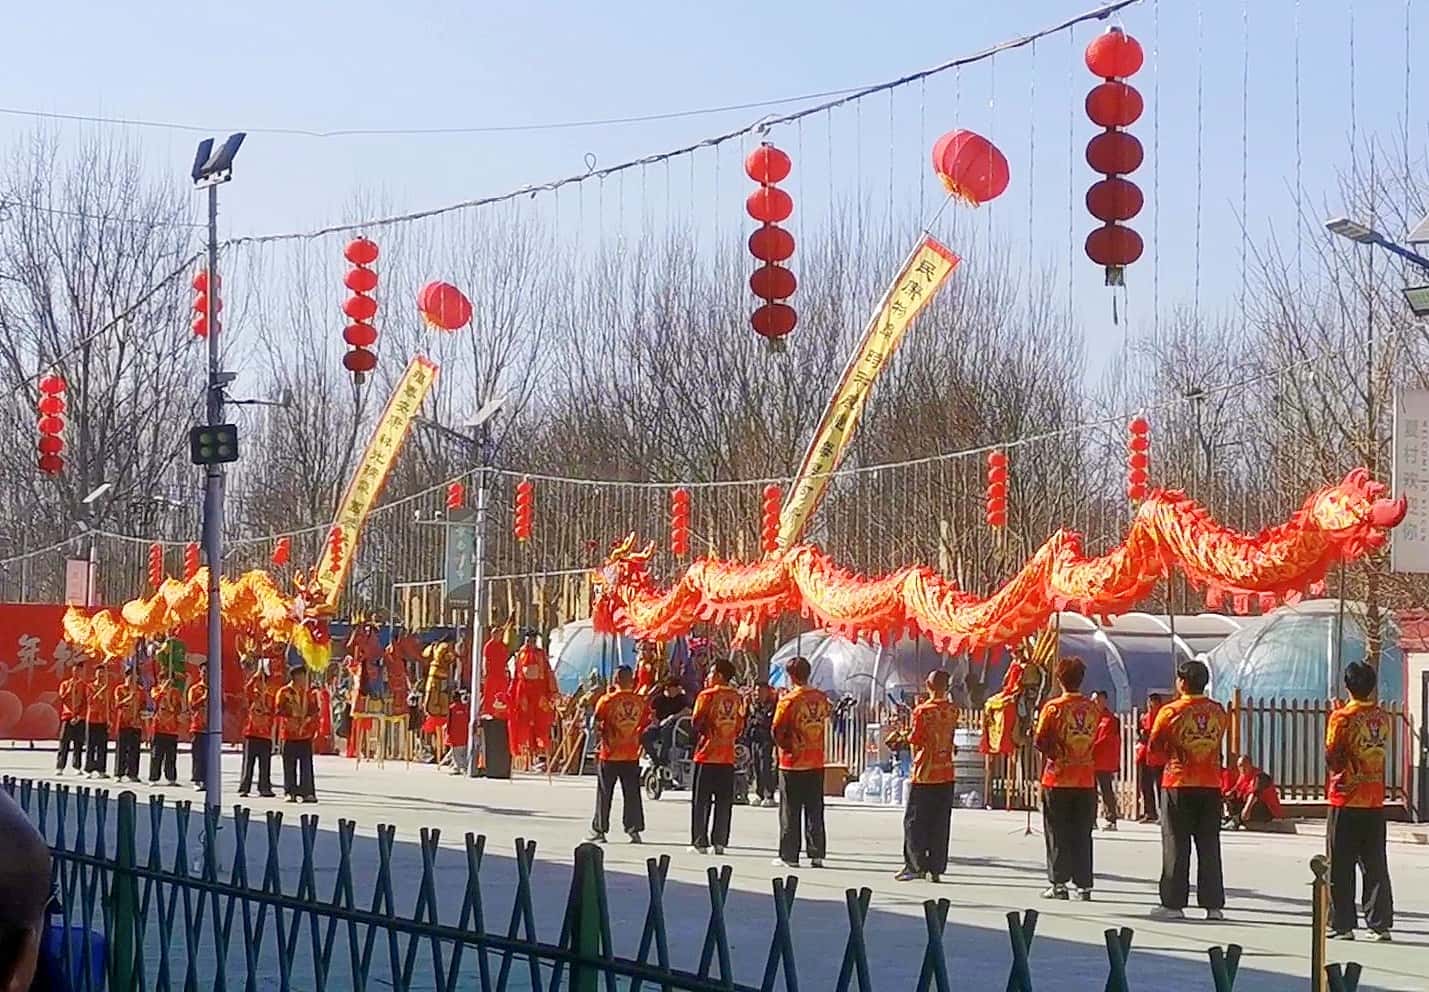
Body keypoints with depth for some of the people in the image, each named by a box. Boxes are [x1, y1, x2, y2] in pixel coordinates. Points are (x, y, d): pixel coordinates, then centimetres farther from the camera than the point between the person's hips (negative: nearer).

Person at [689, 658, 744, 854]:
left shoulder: (707, 695, -9)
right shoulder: (737, 698, 5)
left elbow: (696, 722, -8)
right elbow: (740, 727, 8)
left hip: (707, 755, -4)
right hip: (728, 756, 4)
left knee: (701, 801, 3)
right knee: (724, 801, 7)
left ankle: (699, 841, 1)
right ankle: (720, 842, 5)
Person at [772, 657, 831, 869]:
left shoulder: (789, 700, -13)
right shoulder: (821, 699, 2)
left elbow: (777, 730, -11)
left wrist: (785, 746, 7)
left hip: (792, 763, -4)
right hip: (816, 762, 4)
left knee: (790, 811, 2)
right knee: (815, 811, 9)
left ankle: (789, 855, 3)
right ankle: (816, 854, 8)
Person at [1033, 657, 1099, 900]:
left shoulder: (1054, 707, -10)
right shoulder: (1092, 708, 1)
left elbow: (1039, 741, -10)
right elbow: (1095, 740, 9)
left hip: (1058, 779, -3)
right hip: (1086, 780, 3)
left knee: (1058, 834, 4)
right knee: (1082, 834, 9)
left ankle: (1059, 884, 2)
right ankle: (1084, 885, 8)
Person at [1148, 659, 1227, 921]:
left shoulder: (1170, 712, -9)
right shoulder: (1218, 712, 2)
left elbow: (1154, 748, -4)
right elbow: (1218, 743, 12)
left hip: (1178, 784, -3)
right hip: (1211, 784, 3)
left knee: (1176, 845, 3)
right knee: (1209, 846, 7)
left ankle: (1173, 904, 2)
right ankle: (1213, 905, 6)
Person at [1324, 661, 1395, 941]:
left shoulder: (1342, 718, -13)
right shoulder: (1384, 718, 3)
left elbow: (1331, 759, -12)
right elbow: (1383, 750, 11)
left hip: (1346, 801, -4)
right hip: (1376, 802, 4)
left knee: (1341, 867, 3)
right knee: (1376, 866, 8)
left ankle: (1342, 924, 2)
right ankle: (1381, 924, 7)